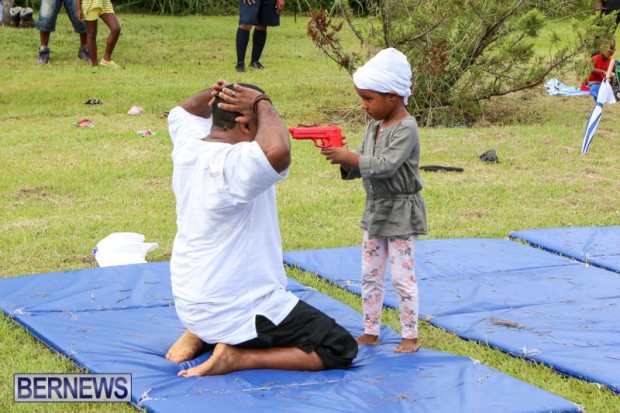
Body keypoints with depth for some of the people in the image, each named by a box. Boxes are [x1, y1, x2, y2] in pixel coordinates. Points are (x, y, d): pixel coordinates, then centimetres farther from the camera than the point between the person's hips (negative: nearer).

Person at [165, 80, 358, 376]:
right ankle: (236, 357, -11)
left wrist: (212, 95, 0)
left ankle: (201, 336, 17)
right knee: (341, 349, -5)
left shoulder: (188, 146, -1)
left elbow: (183, 112, 23)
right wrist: (262, 103, -30)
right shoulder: (233, 165, -27)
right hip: (236, 314, -10)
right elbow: (276, 151, -50)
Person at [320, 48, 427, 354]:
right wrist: (344, 161, -11)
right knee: (370, 274, 13)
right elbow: (361, 169, 9)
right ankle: (370, 331, 22)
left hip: (401, 213, -8)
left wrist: (350, 157, -25)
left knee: (402, 276, -2)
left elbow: (386, 165, -29)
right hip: (375, 210, 8)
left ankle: (410, 335, 8)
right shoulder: (374, 127, 8)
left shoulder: (406, 128, -18)